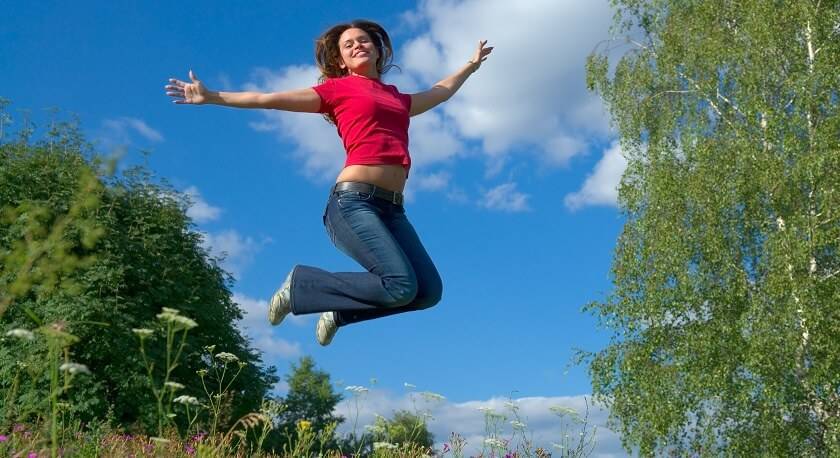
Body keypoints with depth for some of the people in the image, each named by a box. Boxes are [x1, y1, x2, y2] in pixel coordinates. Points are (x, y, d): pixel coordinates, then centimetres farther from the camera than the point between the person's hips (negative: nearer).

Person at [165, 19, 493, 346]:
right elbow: (269, 99, 9)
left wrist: (471, 64, 57)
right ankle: (300, 285, -1)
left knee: (429, 290, -5)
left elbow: (441, 92, 45)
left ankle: (340, 311, 12)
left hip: (391, 208, 6)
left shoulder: (398, 99, 25)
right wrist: (211, 97, 6)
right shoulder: (337, 88, 11)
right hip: (354, 201, -6)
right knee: (401, 286, -21)